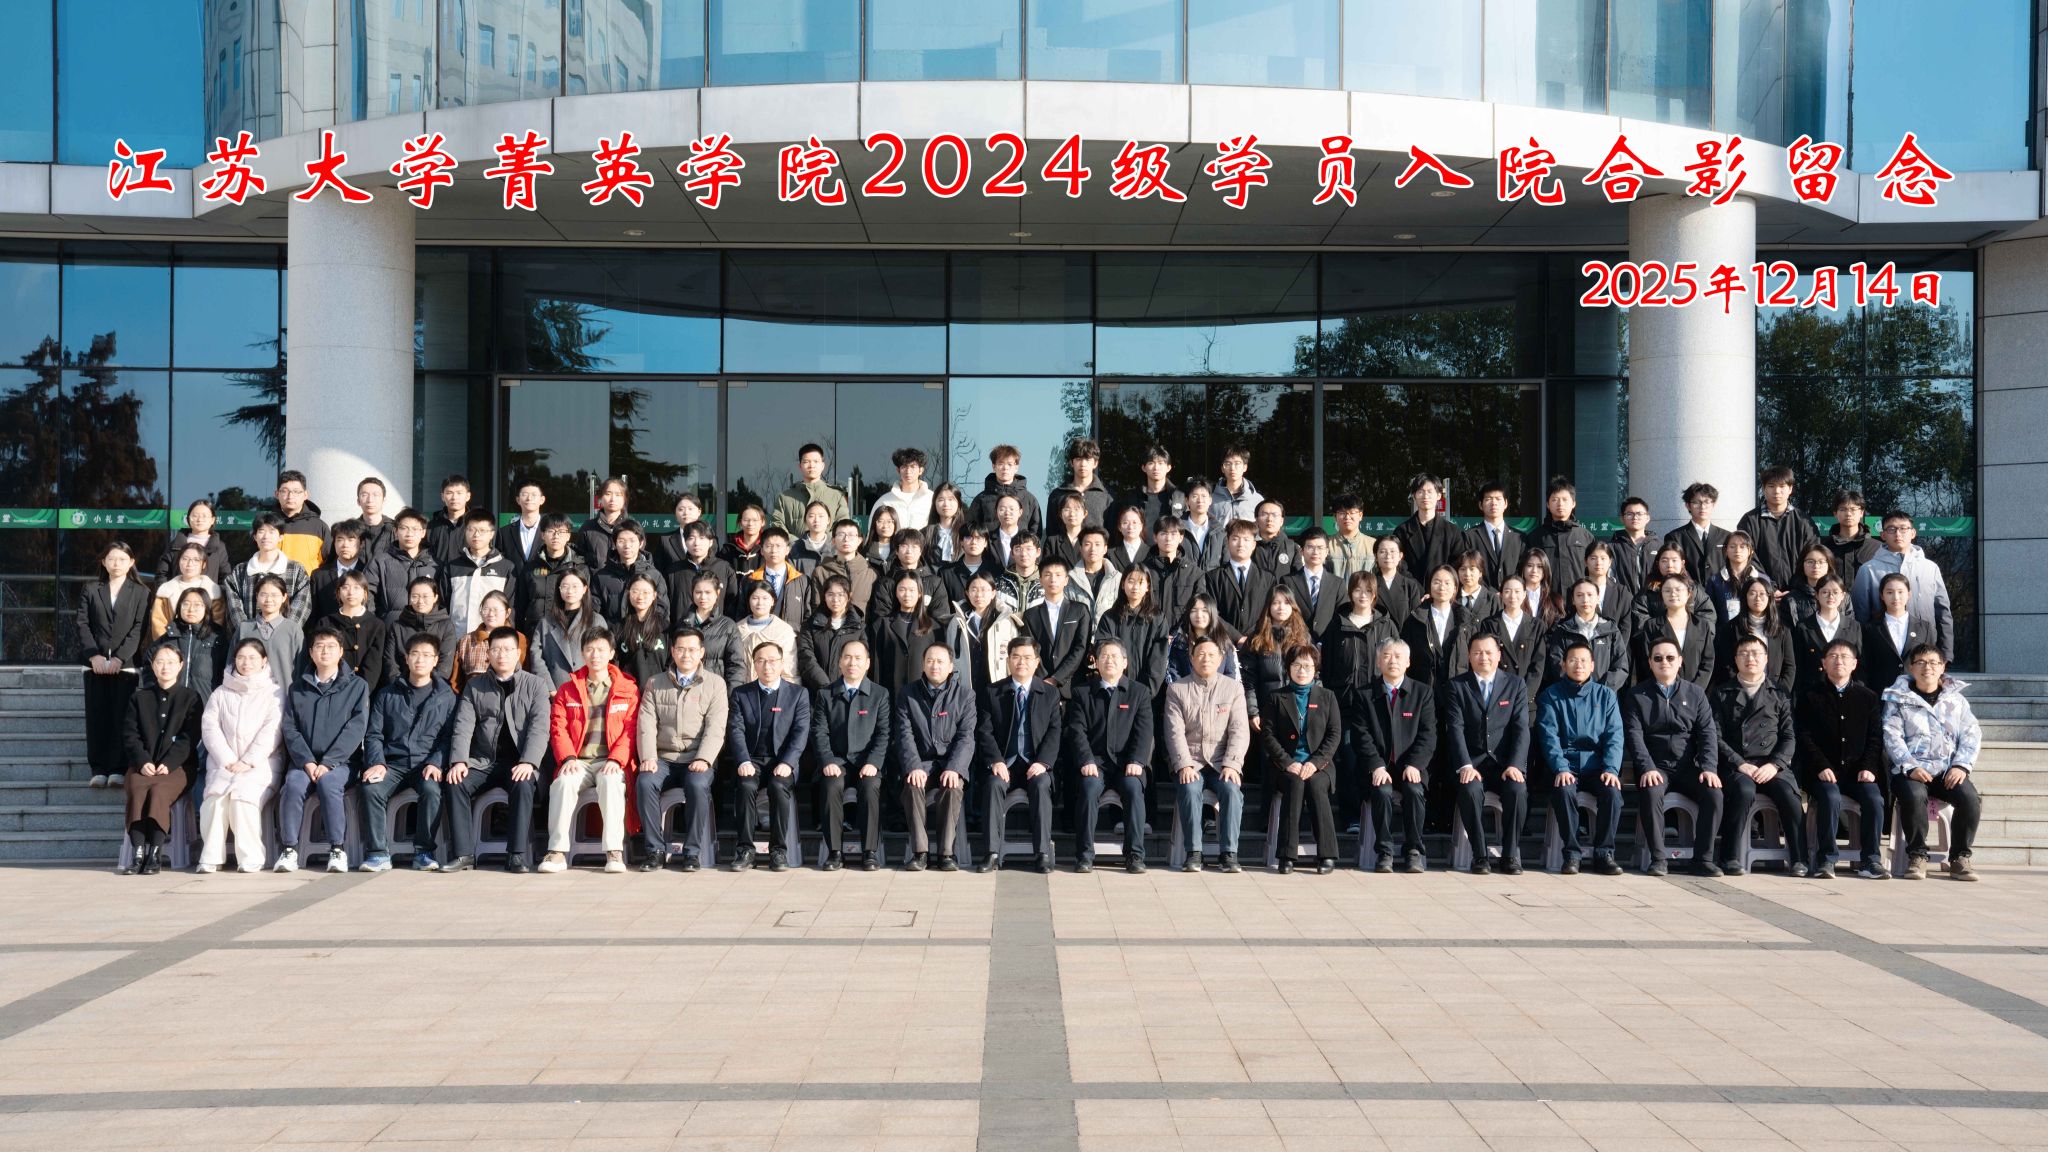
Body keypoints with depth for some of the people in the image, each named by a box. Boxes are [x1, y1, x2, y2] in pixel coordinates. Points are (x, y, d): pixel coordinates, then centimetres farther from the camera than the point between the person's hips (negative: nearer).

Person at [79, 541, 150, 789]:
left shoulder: (141, 593, 7)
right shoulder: (90, 591, 14)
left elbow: (138, 629, -1)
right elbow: (83, 625, 5)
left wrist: (119, 658, -13)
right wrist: (94, 656, -10)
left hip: (125, 663, -2)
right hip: (96, 663, 2)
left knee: (121, 716, -6)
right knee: (97, 716, 0)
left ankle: (118, 769, -5)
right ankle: (99, 770, 2)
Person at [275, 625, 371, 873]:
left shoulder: (357, 686, 7)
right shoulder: (297, 688, 15)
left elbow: (355, 729, -3)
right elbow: (290, 729, 6)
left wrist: (327, 763, -14)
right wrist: (306, 762, -11)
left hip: (339, 762, -2)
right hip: (303, 761, 2)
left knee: (328, 783, -33)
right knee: (293, 785, -29)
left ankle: (337, 849, -26)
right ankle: (288, 849, -22)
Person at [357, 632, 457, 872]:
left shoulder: (446, 697, 12)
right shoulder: (387, 694, 16)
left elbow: (449, 736, 5)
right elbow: (373, 734, 10)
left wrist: (435, 763, -12)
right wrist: (377, 762, -8)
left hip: (427, 764, -1)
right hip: (392, 764, 2)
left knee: (431, 790, -34)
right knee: (370, 789, -29)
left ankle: (424, 852, -22)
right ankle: (378, 853, -23)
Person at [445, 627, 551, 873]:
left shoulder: (536, 685, 7)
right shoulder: (474, 686, 14)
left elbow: (539, 729, -5)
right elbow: (463, 726, 3)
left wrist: (527, 763, -20)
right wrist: (459, 761, -14)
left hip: (518, 762, -2)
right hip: (482, 761, 2)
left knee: (523, 785, -34)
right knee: (456, 783, -25)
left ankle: (516, 855, -29)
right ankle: (464, 854, -22)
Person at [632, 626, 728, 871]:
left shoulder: (715, 684, 8)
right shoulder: (655, 684, 15)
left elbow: (715, 728, -2)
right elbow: (646, 724, 5)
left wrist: (703, 759, -17)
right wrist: (648, 758, -12)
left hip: (697, 760, -2)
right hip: (663, 758, 2)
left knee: (698, 785, -34)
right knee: (645, 782, -29)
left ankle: (693, 853, -23)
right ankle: (655, 850, -20)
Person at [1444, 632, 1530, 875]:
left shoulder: (1516, 685, 8)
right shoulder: (1457, 685, 5)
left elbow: (1521, 728, 0)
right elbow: (1455, 728, -5)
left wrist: (1515, 765, -15)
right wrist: (1465, 766, -19)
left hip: (1506, 762, 1)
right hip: (1472, 762, -1)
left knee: (1517, 790, -30)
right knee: (1470, 790, -32)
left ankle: (1511, 854, -13)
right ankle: (1479, 855, -18)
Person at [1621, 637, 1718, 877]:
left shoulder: (1696, 693, 13)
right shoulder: (1636, 695, 8)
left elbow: (1707, 733, 5)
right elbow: (1634, 735, -4)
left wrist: (1709, 767, -11)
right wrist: (1647, 768, -19)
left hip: (1688, 767, 2)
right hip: (1655, 767, -2)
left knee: (1714, 792, -26)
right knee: (1651, 792, -34)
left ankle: (1702, 856, -14)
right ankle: (1658, 858, -25)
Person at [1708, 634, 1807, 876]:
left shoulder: (1779, 693, 17)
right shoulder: (1722, 693, 13)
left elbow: (1789, 736, 9)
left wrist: (1774, 764, -9)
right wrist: (1740, 765, -11)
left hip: (1772, 764, 1)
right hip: (1735, 764, -1)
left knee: (1789, 794, -29)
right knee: (1744, 790, -34)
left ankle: (1799, 860, -19)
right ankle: (1731, 859, -25)